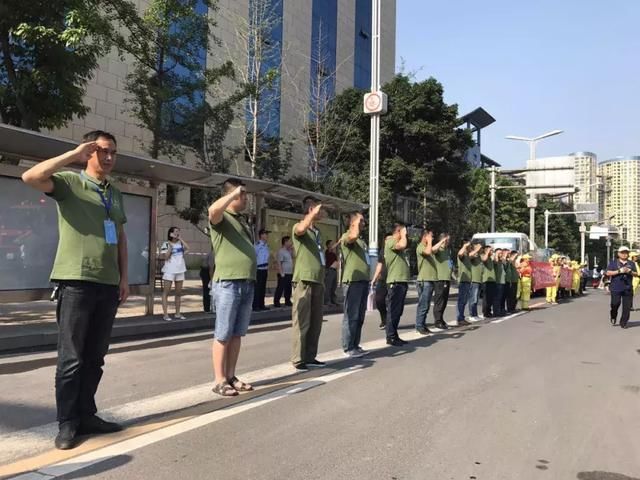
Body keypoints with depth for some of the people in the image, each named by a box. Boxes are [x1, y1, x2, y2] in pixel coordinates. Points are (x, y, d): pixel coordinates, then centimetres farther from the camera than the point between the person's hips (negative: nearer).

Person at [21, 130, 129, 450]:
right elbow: (30, 177, -19)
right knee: (71, 356, -1)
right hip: (76, 281, -6)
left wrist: (124, 276, 12)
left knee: (95, 357, 11)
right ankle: (67, 424, 9)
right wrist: (74, 154, -15)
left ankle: (86, 415, 22)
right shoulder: (69, 182, 0)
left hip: (108, 284, 6)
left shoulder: (115, 193, 18)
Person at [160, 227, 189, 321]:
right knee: (166, 292, -4)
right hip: (169, 271, -5)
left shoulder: (180, 243, 10)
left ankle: (177, 314, 17)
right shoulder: (166, 244, -2)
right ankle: (165, 314, -4)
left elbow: (187, 248, -9)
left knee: (178, 293, 9)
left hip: (180, 271, 5)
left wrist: (180, 238, -5)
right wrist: (170, 246, -13)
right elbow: (165, 257, -11)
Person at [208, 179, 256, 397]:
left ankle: (230, 376, 20)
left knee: (237, 334, 12)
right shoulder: (221, 218, -4)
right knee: (223, 335, -1)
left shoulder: (242, 220, 22)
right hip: (228, 283, -8)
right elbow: (213, 209, -30)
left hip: (247, 284, 8)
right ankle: (219, 380, 5)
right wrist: (235, 193, -22)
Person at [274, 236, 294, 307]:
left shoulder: (289, 251, 15)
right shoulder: (281, 251, -11)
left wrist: (292, 249, 12)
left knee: (288, 288, 12)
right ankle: (276, 302, -1)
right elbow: (278, 263, -16)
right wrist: (281, 273, -20)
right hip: (283, 274, -9)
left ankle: (287, 301, 21)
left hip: (289, 274, 9)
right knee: (280, 288, -6)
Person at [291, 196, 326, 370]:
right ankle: (298, 359, 0)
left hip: (318, 281, 8)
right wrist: (315, 213, -27)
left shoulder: (317, 231, 20)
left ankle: (310, 356, 18)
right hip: (304, 280, -8)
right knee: (302, 321, -5)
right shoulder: (299, 227, -3)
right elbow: (301, 228, -30)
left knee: (315, 321, 10)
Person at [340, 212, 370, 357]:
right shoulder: (347, 236, -5)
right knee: (351, 316, -7)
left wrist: (368, 280, 20)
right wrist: (357, 223, -12)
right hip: (353, 281, -9)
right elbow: (354, 236, -30)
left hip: (363, 281, 9)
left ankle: (355, 345, 18)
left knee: (360, 316, 11)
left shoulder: (361, 241, 23)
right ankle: (348, 348, -2)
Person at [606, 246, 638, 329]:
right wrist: (619, 271, -13)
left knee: (627, 306, -1)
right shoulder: (613, 263, 6)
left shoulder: (631, 263, 14)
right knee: (615, 303, -8)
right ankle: (613, 317, 20)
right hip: (616, 288, -2)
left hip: (628, 289, 3)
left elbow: (636, 274, 12)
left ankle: (623, 323, 7)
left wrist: (630, 271, -8)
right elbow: (608, 273, -4)